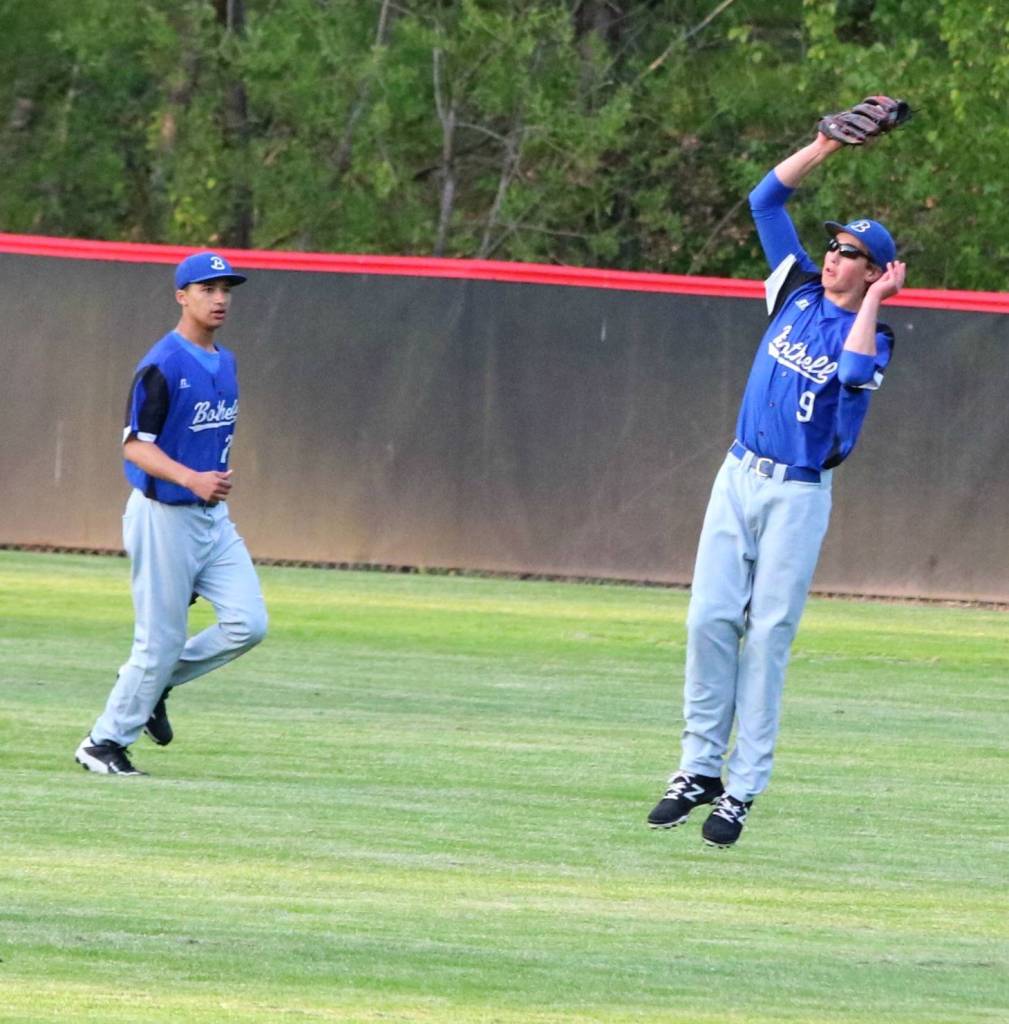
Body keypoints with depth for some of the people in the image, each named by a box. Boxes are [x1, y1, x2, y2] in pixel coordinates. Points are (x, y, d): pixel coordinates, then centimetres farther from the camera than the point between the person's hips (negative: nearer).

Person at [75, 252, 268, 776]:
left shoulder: (224, 363, 11)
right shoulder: (161, 367, -15)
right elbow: (136, 445, -19)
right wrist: (191, 479, -33)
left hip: (213, 516, 8)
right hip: (164, 516, -8)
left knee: (248, 623, -6)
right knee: (160, 639, -4)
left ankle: (154, 684, 16)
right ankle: (104, 743, 12)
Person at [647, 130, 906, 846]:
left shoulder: (871, 335, -3)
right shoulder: (799, 291, 10)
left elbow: (855, 374, -27)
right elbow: (766, 200, 10)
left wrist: (872, 300, -15)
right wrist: (826, 146, 1)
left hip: (800, 496, -4)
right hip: (740, 476, 4)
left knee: (768, 635, -5)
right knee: (711, 618, -4)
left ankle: (742, 790, -3)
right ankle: (700, 768, 3)